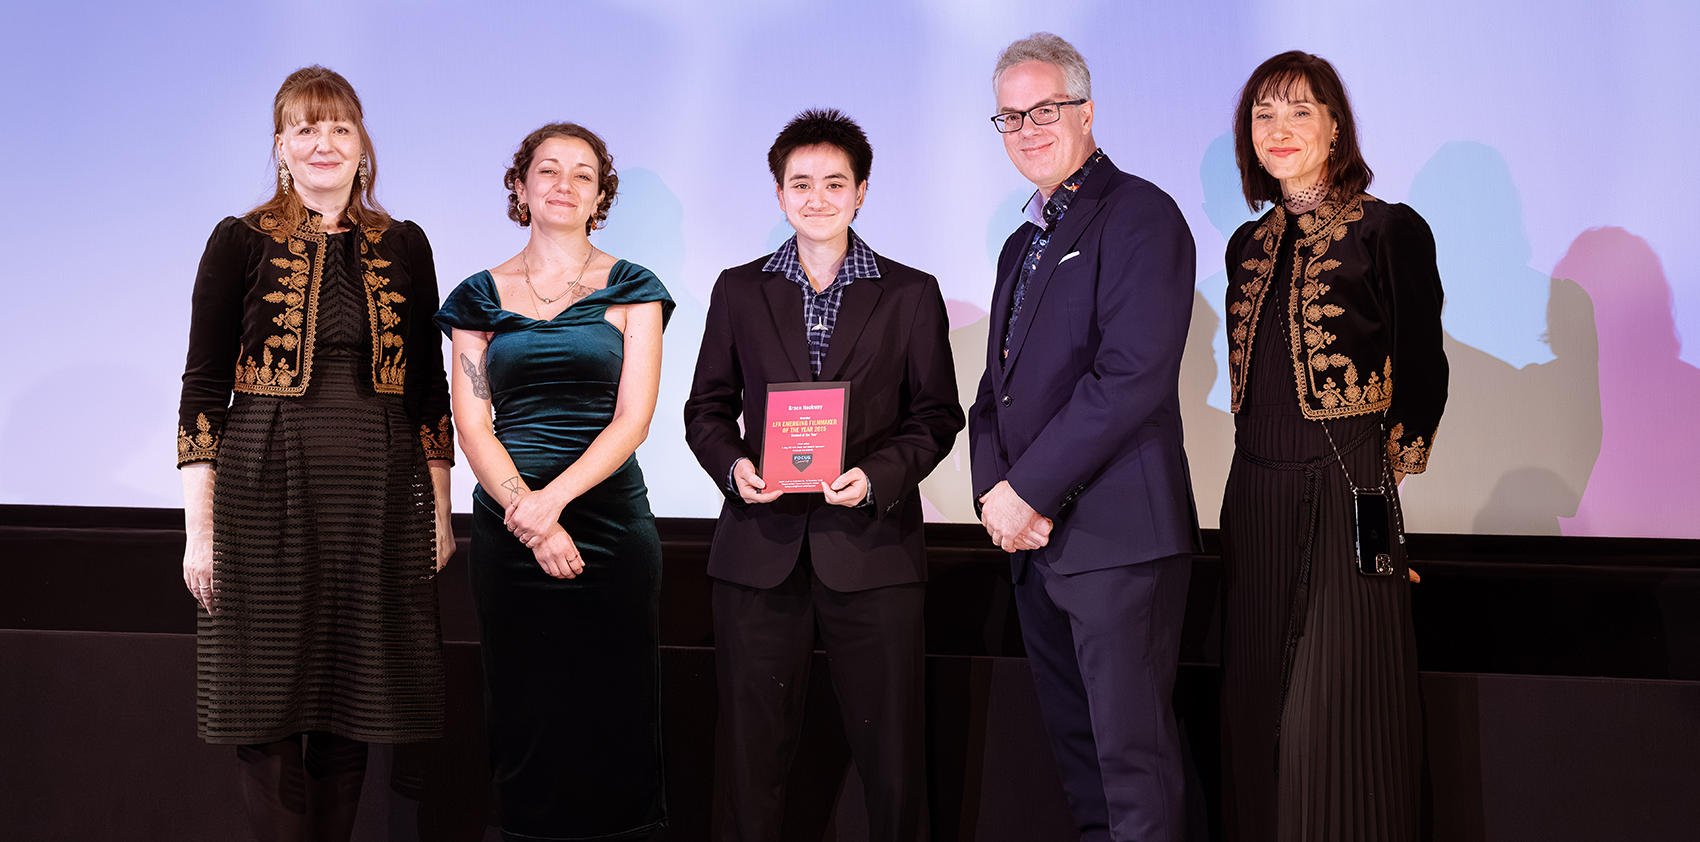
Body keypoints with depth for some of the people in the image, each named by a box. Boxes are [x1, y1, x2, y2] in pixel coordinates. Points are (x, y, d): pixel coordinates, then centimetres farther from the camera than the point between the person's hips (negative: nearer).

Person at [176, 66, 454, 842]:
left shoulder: (403, 247, 9)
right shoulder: (241, 242, 2)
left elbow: (429, 387, 12)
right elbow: (203, 385, -1)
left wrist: (439, 507, 7)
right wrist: (199, 524, -6)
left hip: (378, 497, 2)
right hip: (268, 489, -2)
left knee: (350, 715, 7)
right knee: (270, 714, -1)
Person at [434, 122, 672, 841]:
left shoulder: (630, 289, 4)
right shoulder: (481, 297, 9)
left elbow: (633, 416, -4)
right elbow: (472, 423, 2)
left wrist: (553, 498, -16)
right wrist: (529, 516, -12)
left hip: (610, 520, -1)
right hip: (507, 530, 1)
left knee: (614, 717, 0)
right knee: (524, 715, 4)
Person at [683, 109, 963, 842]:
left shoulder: (911, 294, 6)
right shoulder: (738, 291, 10)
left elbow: (937, 416, 5)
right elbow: (706, 408, 13)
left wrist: (877, 476, -12)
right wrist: (732, 465, -8)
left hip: (872, 549, -1)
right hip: (760, 547, 1)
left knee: (890, 748, 3)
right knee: (752, 747, 7)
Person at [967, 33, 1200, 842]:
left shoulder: (1140, 215, -8)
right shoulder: (1021, 244, 20)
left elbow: (1134, 375, -19)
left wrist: (1027, 490, -17)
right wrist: (995, 491, -1)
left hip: (1116, 532, -8)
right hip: (1034, 534, 9)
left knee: (1132, 752, -5)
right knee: (1074, 741, 15)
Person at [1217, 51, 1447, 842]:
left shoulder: (1388, 231, -4)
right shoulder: (1249, 245, 14)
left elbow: (1423, 376, -4)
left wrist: (1385, 475, -4)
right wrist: (1263, 476, 13)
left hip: (1348, 498, -6)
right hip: (1256, 502, 6)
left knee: (1334, 716, -5)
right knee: (1258, 711, 9)